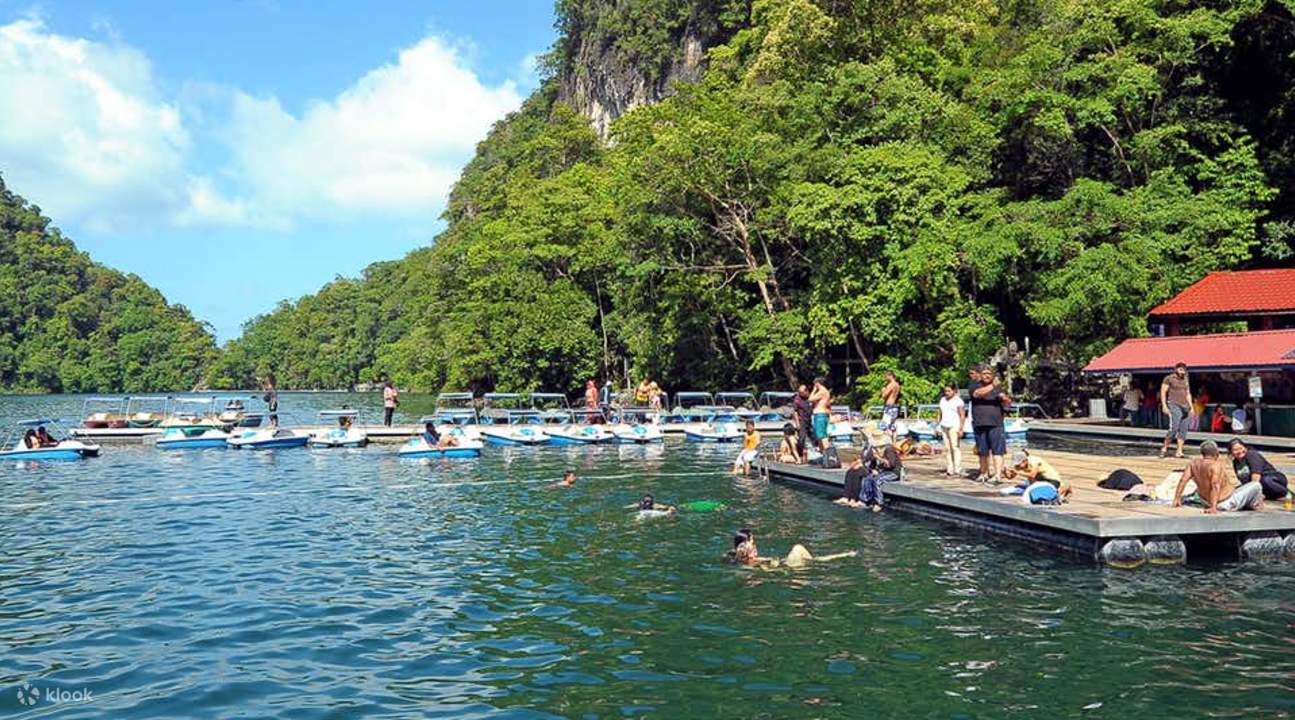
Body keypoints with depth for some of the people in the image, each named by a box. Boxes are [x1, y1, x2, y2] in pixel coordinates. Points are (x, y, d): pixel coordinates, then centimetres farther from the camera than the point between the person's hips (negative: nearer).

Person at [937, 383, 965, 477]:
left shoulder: (958, 400, -4)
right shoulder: (943, 400, 17)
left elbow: (962, 415, -8)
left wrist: (961, 429, -14)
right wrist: (939, 426, 15)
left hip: (954, 427, -6)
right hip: (944, 427, 6)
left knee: (955, 448, -9)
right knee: (947, 449, 5)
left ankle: (957, 470, -10)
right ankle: (949, 470, 6)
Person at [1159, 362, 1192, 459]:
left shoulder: (1185, 380, 17)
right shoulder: (1169, 378, -1)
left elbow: (1188, 394, 22)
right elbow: (1163, 392, -5)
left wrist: (1191, 407, 15)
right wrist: (1164, 405, -13)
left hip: (1185, 407, 6)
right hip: (1174, 405, -6)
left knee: (1183, 430, 0)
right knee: (1174, 428, -17)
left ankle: (1179, 451, 1)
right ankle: (1165, 447, -1)